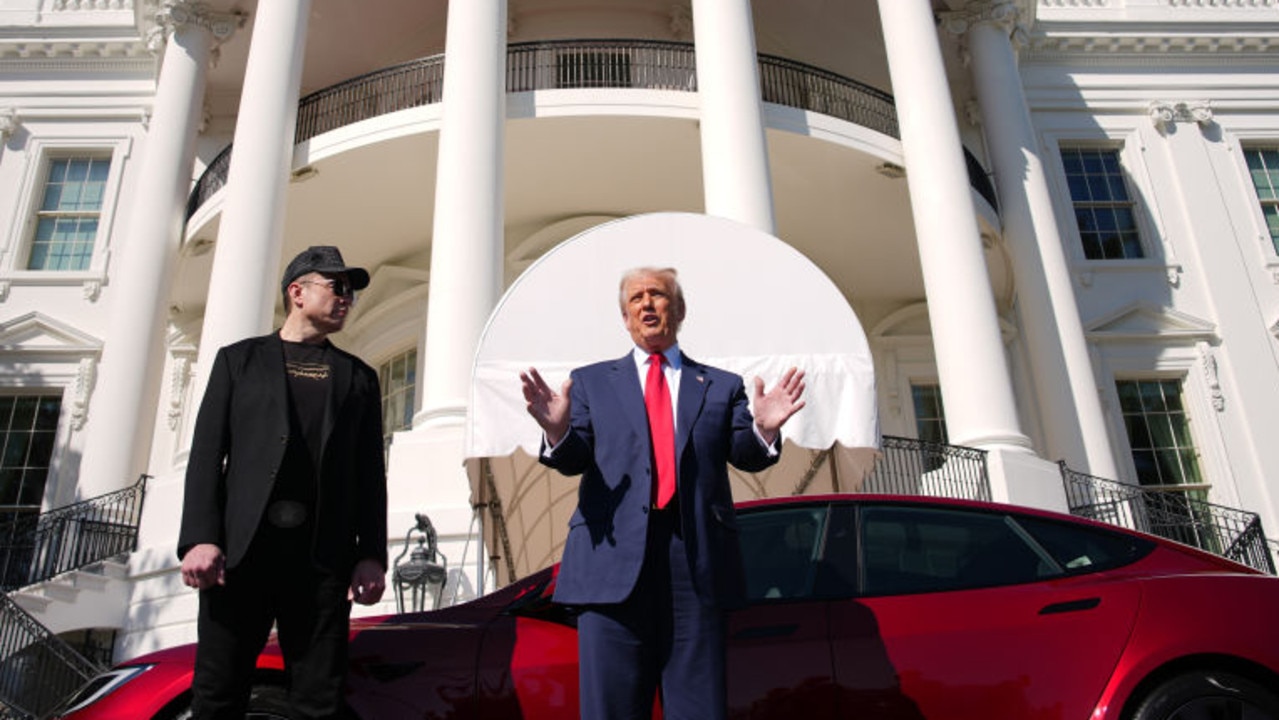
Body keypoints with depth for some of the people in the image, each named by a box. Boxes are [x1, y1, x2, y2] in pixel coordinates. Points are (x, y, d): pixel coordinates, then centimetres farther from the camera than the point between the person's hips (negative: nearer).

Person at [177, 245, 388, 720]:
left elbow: (370, 473, 12)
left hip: (323, 557, 1)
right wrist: (200, 537, -7)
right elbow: (207, 453, 6)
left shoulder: (359, 377, 19)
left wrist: (372, 554, 1)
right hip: (239, 550, -1)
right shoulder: (239, 360, 15)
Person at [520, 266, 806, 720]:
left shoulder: (722, 386, 17)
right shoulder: (591, 381, 16)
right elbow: (573, 460, 5)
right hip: (614, 558, 0)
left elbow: (746, 456, 5)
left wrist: (764, 430, -18)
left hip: (697, 566, 1)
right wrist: (557, 429, -18)